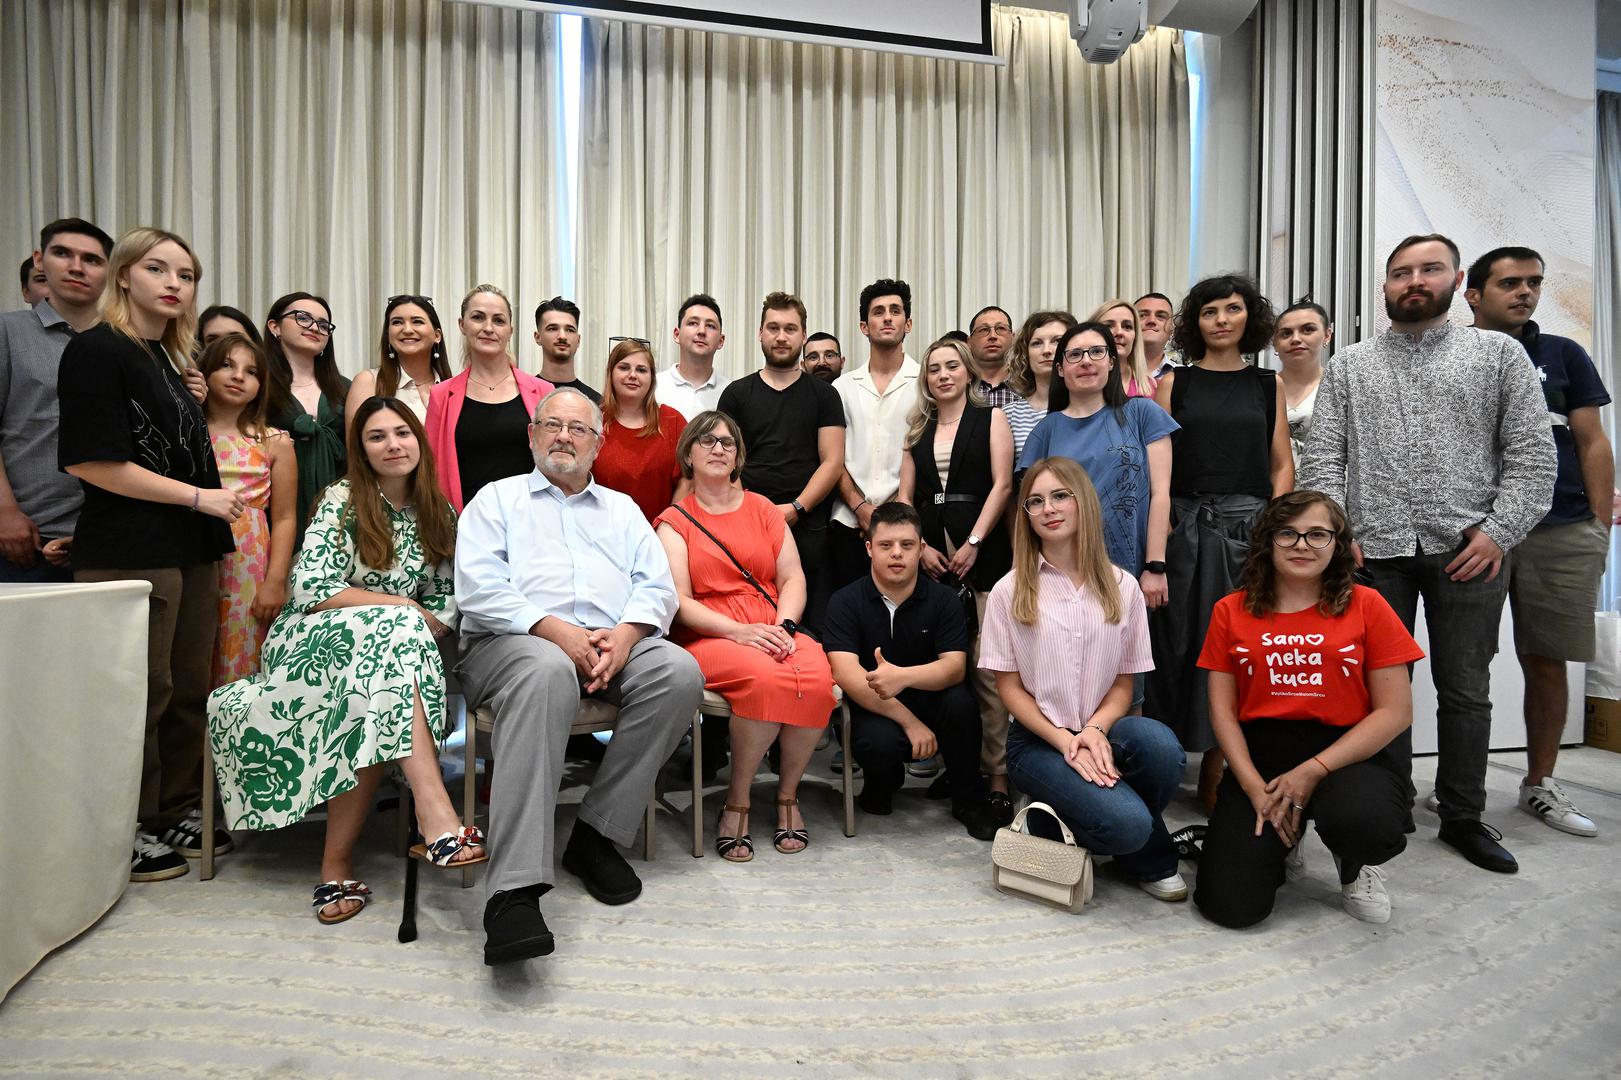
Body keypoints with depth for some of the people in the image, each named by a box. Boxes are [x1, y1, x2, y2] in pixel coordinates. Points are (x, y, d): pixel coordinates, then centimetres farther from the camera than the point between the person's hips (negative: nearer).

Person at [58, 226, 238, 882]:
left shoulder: (171, 360, 17)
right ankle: (128, 835, 13)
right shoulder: (97, 350, -6)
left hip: (192, 552, 8)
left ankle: (177, 814, 24)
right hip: (130, 554, -8)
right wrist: (198, 496, -12)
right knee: (141, 693, -1)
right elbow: (90, 462, -15)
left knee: (189, 690, 12)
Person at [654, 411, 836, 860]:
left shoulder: (762, 508, 19)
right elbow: (679, 600, -2)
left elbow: (793, 576, 11)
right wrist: (740, 631, -16)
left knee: (817, 678, -29)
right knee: (767, 677, -35)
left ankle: (787, 795, -6)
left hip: (773, 632, 3)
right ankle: (737, 802, -14)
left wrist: (782, 627, -9)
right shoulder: (675, 520, 9)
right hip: (708, 637, -3)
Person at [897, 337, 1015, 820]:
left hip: (982, 553, -3)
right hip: (930, 557, 4)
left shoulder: (990, 418, 9)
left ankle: (997, 775, -3)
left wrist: (973, 544, -10)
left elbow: (1001, 484, -1)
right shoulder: (918, 430, 18)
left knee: (986, 667, -8)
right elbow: (905, 496, 13)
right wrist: (920, 546, -2)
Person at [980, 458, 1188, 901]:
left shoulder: (1121, 586, 5)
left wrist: (1096, 730, -16)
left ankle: (1146, 858, -1)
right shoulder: (1010, 591, -1)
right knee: (1126, 823, -29)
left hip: (1101, 731, 3)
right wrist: (1065, 742, -15)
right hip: (1038, 739, -3)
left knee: (1159, 743, -33)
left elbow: (1123, 683, 4)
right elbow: (1010, 687, -2)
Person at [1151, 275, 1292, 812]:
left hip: (1250, 530, 2)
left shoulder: (1268, 384, 12)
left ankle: (1219, 772, 13)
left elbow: (1282, 464, 11)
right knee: (1183, 646, 0)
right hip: (1186, 529, -1)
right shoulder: (1174, 383, 7)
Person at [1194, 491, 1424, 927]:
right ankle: (1281, 843, 21)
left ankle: (1358, 865, 5)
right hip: (1260, 753, 1)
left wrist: (1313, 771, -12)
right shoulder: (1231, 611, 6)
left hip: (1349, 753, 0)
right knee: (1229, 904, -16)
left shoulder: (1365, 605, 3)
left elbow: (1396, 712, -2)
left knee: (1364, 822, -37)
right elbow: (1222, 711, 4)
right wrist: (1256, 788, -10)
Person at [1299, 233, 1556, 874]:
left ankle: (1463, 817, 22)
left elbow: (1533, 454, 2)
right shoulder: (1348, 367, 10)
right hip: (1375, 551, 1)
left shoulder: (1499, 353, 8)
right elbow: (1322, 458, 4)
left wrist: (1498, 532, -9)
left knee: (1466, 693, 8)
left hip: (1468, 552, 0)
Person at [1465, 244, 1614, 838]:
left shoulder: (1564, 355, 13)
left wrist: (1600, 528, 3)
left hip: (1560, 532, 2)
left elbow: (1593, 444, 11)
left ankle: (1540, 784, 20)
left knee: (1546, 662, 6)